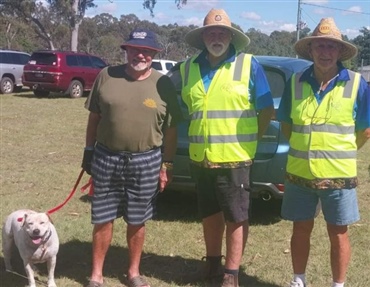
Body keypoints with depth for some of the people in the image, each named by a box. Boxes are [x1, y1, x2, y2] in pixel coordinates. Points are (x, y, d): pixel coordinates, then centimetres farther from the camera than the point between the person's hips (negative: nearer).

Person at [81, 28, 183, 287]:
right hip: (106, 158, 1)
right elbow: (94, 117, 8)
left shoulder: (164, 84, -2)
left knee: (137, 221, 11)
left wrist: (167, 165, 0)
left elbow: (171, 129, 2)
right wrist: (89, 150, 6)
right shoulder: (106, 76, 0)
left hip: (146, 161, -1)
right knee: (103, 219, 8)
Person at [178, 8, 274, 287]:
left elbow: (267, 109, 0)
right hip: (200, 157, 4)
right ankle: (213, 265, 32)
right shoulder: (188, 68, 7)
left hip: (234, 157, -4)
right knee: (210, 214, 16)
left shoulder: (249, 65, -4)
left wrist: (250, 138, 1)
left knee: (236, 217, 3)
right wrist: (202, 133, 12)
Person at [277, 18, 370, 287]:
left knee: (338, 234, 8)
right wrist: (304, 149, 10)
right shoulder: (296, 82, 0)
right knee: (301, 230, 12)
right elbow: (286, 123, 12)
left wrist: (339, 153, 5)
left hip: (338, 174, -2)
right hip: (299, 172, 2)